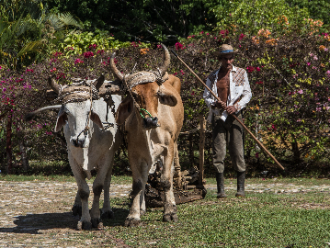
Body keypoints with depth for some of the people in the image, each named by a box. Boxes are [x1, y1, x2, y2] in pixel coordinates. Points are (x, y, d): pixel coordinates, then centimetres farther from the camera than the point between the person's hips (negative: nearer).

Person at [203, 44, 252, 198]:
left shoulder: (240, 73, 8)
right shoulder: (213, 77, 12)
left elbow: (247, 94, 6)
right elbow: (206, 96, 13)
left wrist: (236, 106, -10)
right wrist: (214, 104, -9)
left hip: (234, 116, -1)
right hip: (218, 117, 1)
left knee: (237, 152, -4)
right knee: (218, 153, -3)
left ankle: (241, 188, 1)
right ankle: (220, 190, 0)